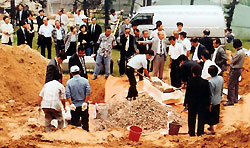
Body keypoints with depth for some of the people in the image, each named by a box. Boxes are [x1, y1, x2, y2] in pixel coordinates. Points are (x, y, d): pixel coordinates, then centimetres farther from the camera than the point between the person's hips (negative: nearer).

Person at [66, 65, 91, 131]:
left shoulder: (69, 82, -1)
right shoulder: (85, 80, -1)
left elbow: (68, 95, -10)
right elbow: (88, 93, -11)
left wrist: (71, 104, -11)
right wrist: (85, 102, -10)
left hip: (74, 106, 0)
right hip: (84, 106, 0)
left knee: (74, 124, 6)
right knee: (85, 123, 8)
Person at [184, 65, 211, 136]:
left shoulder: (190, 82, -15)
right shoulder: (205, 82, -13)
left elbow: (187, 93, -8)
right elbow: (207, 94, -6)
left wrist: (186, 102, 3)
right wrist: (207, 104, 3)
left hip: (192, 104, 0)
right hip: (202, 104, 0)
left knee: (192, 118, 15)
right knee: (201, 118, 14)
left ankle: (191, 132, 22)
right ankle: (200, 132, 21)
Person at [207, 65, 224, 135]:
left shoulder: (211, 82, -29)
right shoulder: (221, 78, -8)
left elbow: (211, 94, -23)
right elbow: (221, 89, 6)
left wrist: (210, 104, -14)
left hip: (212, 102, -7)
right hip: (218, 101, 7)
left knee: (210, 116, 10)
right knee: (216, 115, 23)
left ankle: (212, 130, 20)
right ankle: (211, 127, 41)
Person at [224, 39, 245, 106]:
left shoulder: (238, 53, -25)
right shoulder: (242, 51, 6)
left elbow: (232, 61, -20)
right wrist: (232, 55, 2)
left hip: (235, 70, -10)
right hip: (239, 69, 10)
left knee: (231, 86, -5)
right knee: (236, 85, 18)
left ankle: (231, 101, -2)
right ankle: (235, 99, 28)